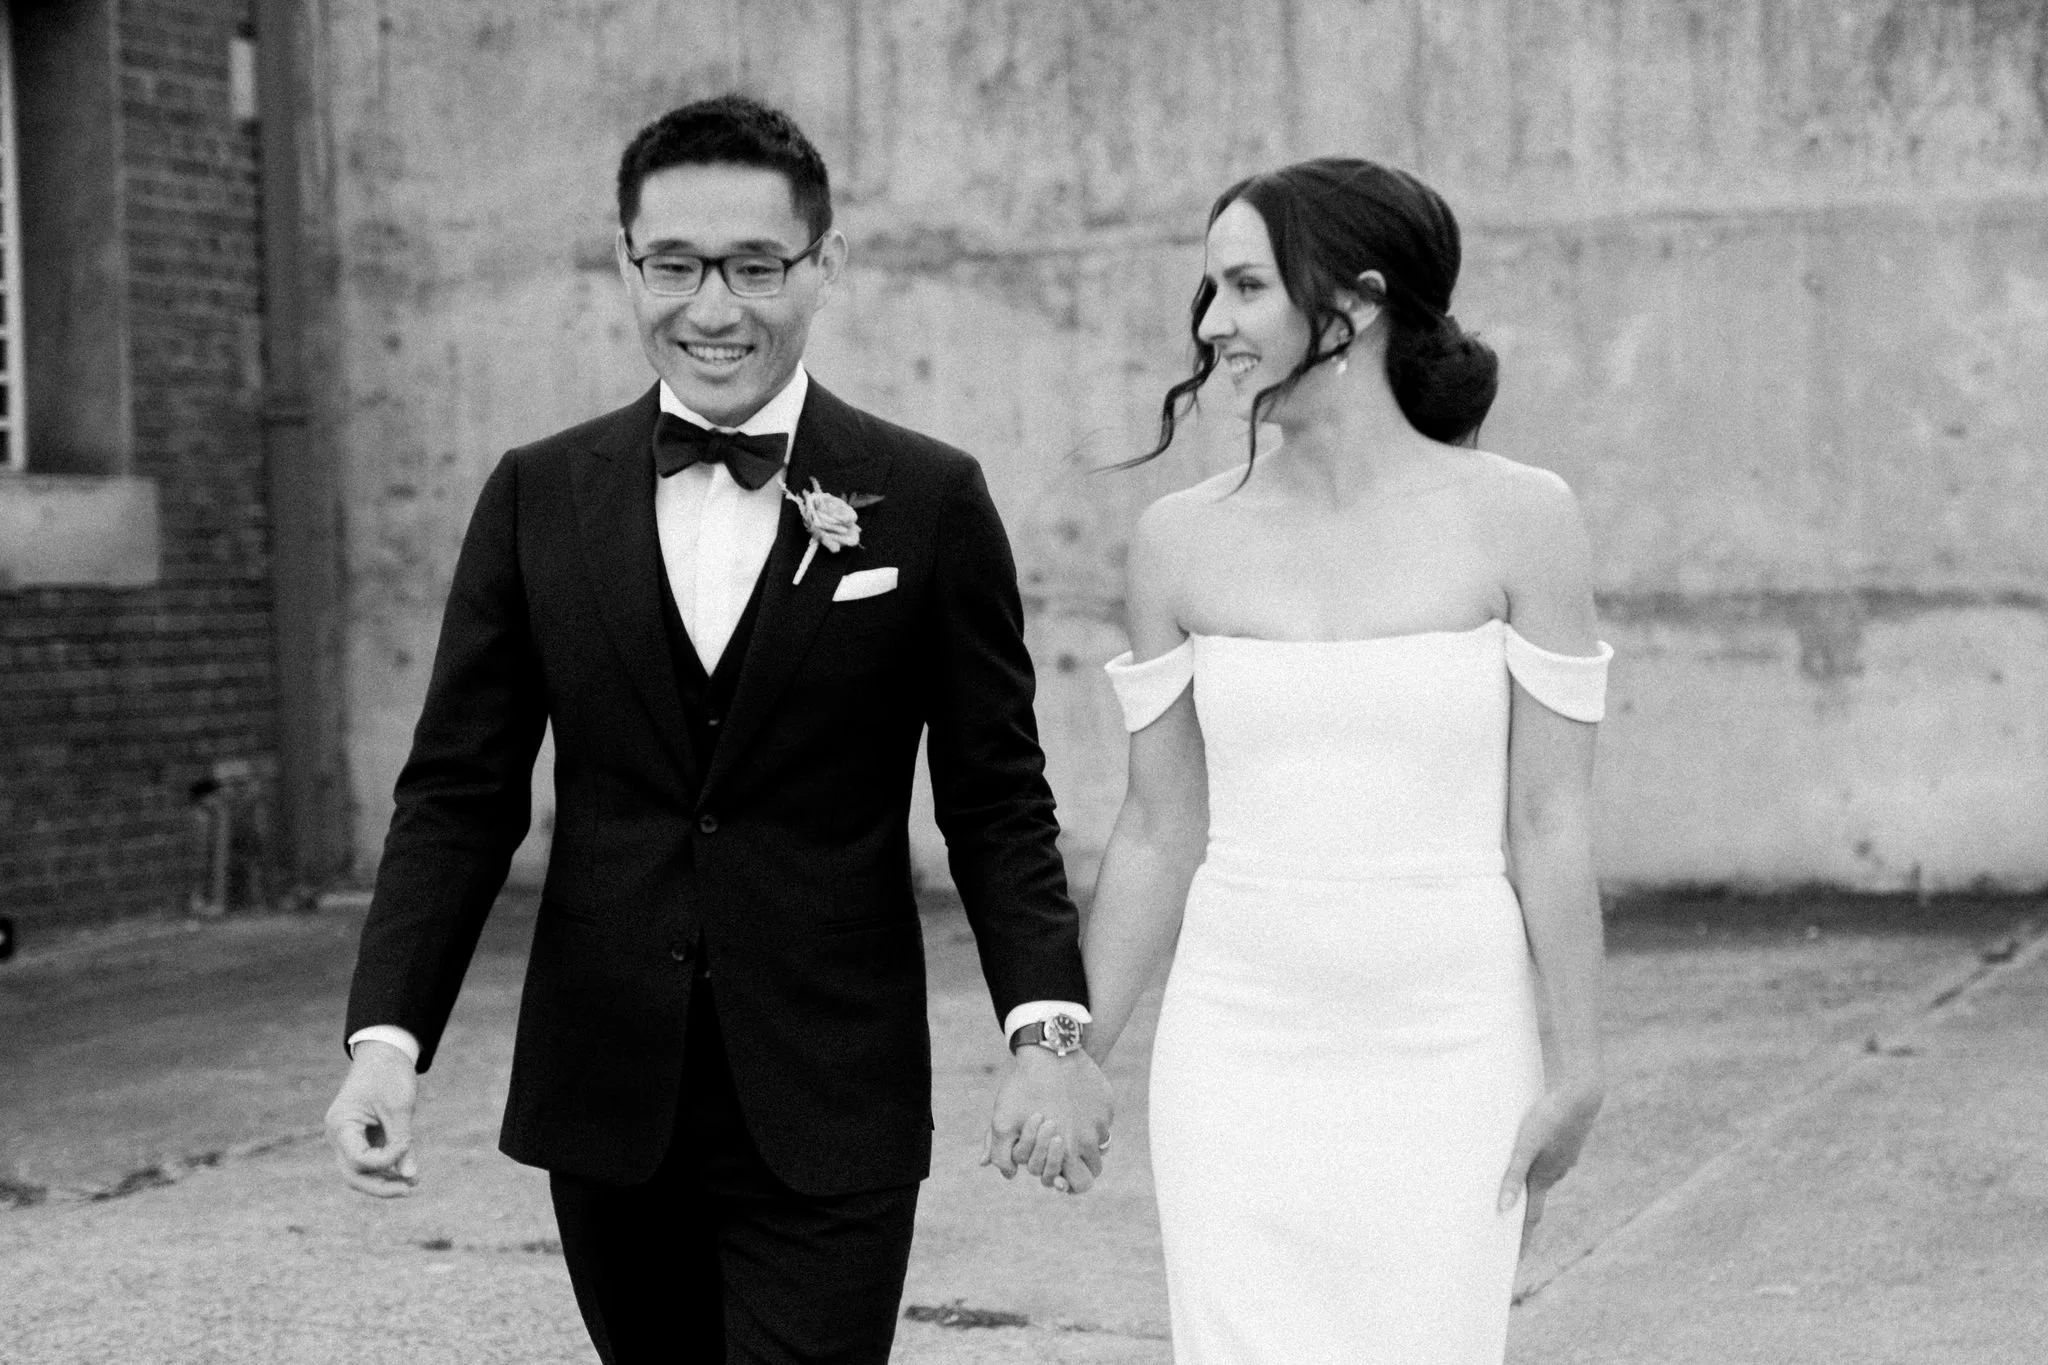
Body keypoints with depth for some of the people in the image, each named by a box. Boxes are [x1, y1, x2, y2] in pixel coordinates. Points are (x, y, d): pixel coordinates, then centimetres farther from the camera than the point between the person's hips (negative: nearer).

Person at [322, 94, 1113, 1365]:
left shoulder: (932, 500, -2)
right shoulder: (538, 496, 4)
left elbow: (997, 798, 0)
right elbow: (459, 792, 4)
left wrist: (1049, 1024, -14)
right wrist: (388, 1037, -9)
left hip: (828, 1114, -2)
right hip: (604, 1105, 3)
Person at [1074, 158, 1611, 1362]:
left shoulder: (1520, 519, -5)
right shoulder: (1182, 540, 2)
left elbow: (1550, 821, -4)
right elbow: (1159, 832, 9)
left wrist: (1578, 1068, -3)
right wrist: (1074, 1058, 10)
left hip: (1446, 1052, -2)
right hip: (1238, 1049, 2)